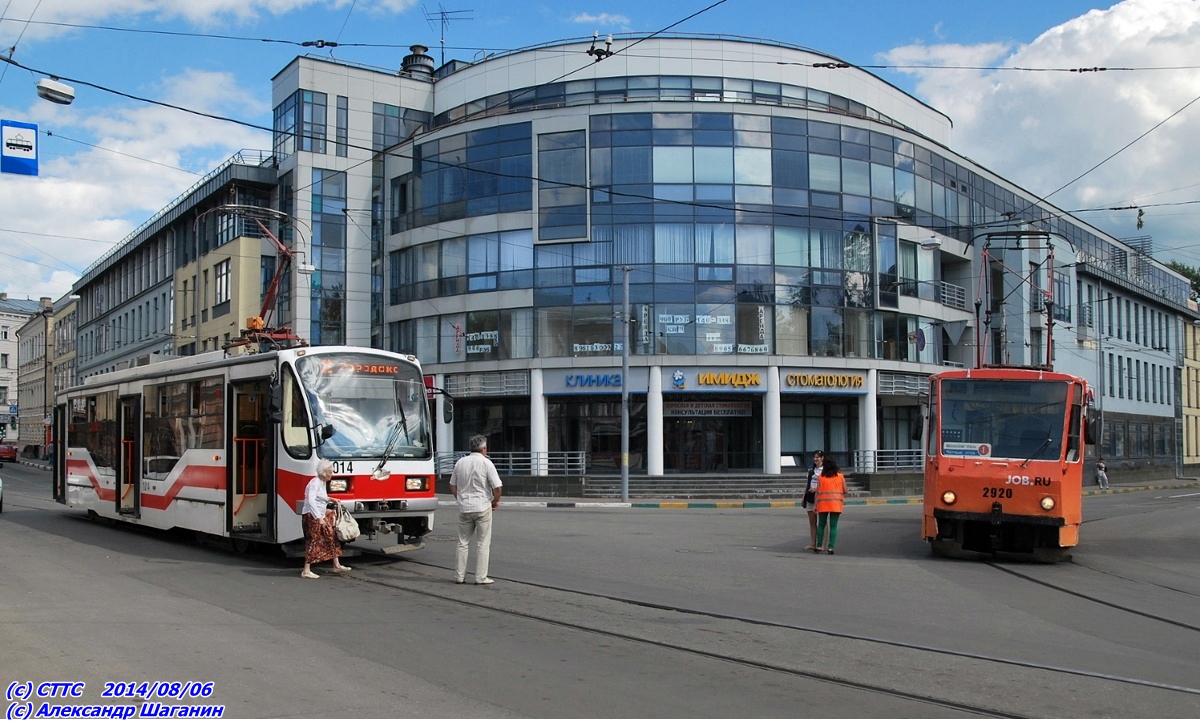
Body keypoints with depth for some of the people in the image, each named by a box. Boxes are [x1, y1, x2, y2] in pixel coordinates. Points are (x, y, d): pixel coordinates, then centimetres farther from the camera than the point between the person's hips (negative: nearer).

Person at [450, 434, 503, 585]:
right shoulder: (486, 463, -9)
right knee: (482, 544, 3)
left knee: (463, 542, 12)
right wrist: (495, 502, 5)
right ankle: (480, 577, 3)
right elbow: (497, 487, -13)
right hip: (482, 508, -4)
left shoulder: (460, 462, 5)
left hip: (464, 508, 4)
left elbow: (453, 486, 12)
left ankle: (459, 576, 14)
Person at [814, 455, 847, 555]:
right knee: (833, 526, 2)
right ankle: (830, 547, -3)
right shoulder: (840, 476, 3)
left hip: (823, 504, 1)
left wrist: (816, 505, 3)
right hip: (836, 504, -1)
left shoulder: (821, 477, 3)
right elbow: (845, 491, 3)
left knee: (821, 525, 13)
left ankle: (819, 546, 12)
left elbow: (817, 492, 0)